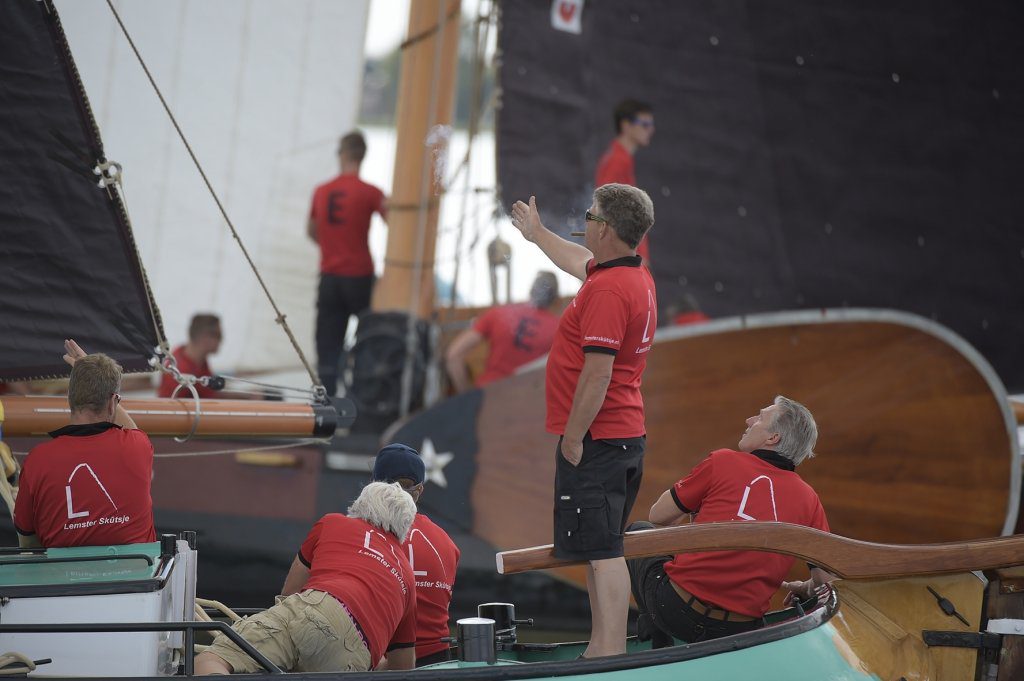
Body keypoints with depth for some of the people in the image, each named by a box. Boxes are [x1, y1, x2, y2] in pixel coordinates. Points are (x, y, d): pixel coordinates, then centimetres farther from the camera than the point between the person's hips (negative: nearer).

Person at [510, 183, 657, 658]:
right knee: (602, 551, 16)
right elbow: (580, 262, 35)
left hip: (596, 438, -10)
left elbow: (598, 373, -24)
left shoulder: (608, 290, -20)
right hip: (627, 437, 10)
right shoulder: (637, 277, 12)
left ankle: (611, 658, -13)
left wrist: (573, 438, -18)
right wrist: (536, 234, 50)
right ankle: (601, 649, 22)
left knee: (601, 552, -11)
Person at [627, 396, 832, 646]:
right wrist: (804, 589, 28)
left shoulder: (723, 462, -3)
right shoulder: (809, 499, 3)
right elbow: (826, 578, 4)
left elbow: (658, 516, 7)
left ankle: (659, 641, 19)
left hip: (676, 610, -4)